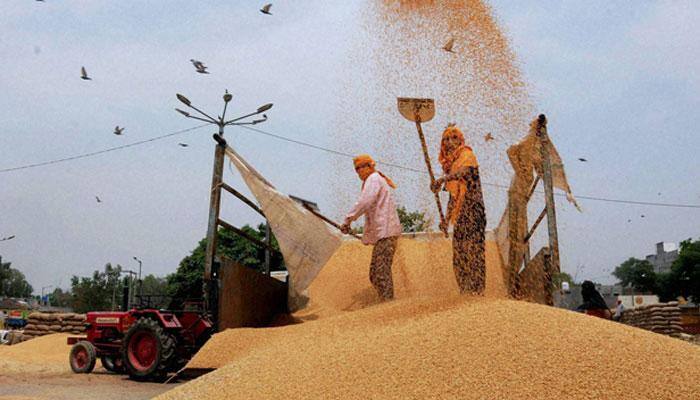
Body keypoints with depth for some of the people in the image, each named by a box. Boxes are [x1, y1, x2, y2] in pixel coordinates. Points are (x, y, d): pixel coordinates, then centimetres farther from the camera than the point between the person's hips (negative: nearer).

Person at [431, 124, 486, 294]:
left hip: (472, 211, -8)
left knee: (473, 251, -12)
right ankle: (465, 291, 14)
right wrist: (446, 220, 20)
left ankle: (477, 290, -10)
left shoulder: (467, 155, -2)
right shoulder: (451, 163, 20)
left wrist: (442, 179, -40)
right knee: (459, 257, 8)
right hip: (460, 216, 8)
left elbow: (465, 170, -27)